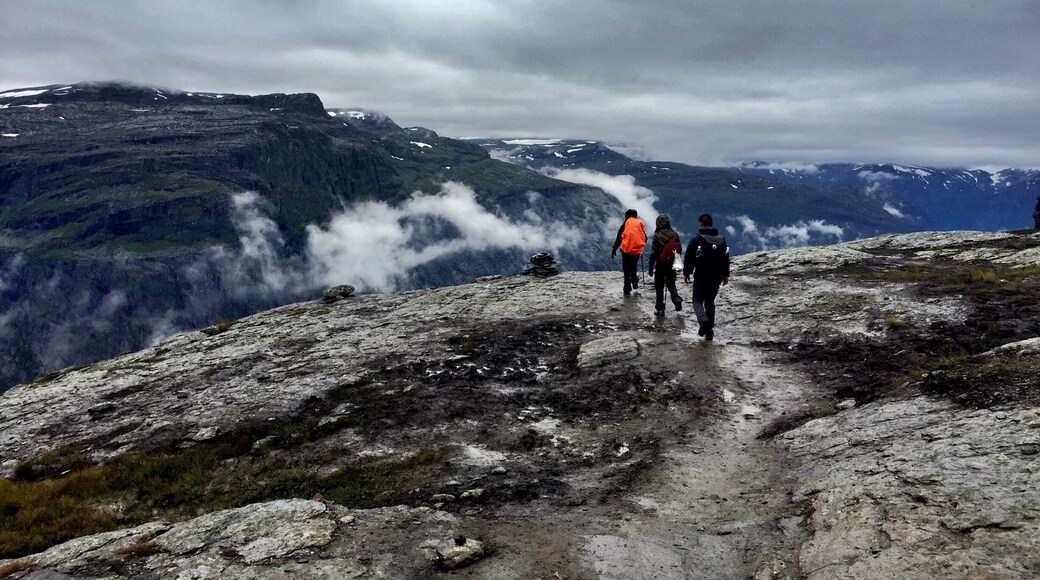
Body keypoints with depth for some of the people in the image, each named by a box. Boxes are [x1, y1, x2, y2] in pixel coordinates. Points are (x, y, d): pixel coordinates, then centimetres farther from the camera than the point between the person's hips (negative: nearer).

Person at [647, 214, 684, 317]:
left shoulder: (657, 236, -15)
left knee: (659, 287, 8)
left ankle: (660, 308, 11)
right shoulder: (675, 234, -1)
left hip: (661, 265, -4)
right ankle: (676, 299, -3)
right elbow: (680, 249, 6)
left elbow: (653, 253, -14)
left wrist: (650, 267, -7)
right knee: (671, 284, 21)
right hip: (672, 265, 4)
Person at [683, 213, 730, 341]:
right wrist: (726, 275, 18)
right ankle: (710, 331, 10)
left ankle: (703, 319, -24)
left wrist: (686, 273, 5)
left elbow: (689, 258, -7)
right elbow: (726, 258, 11)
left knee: (697, 300, 6)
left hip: (700, 276, -4)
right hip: (716, 276, 4)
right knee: (710, 301, 13)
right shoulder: (722, 239, 6)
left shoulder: (696, 240, -9)